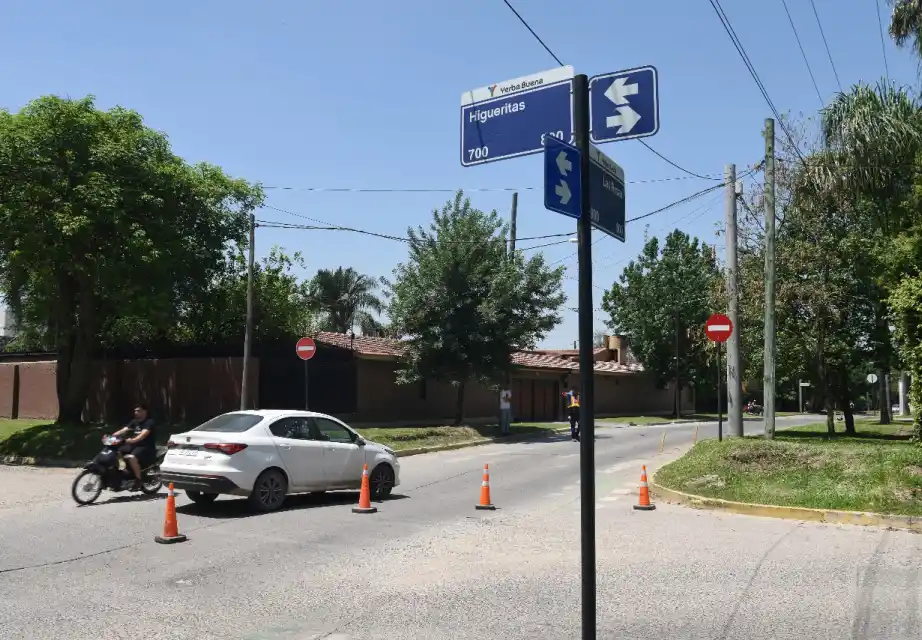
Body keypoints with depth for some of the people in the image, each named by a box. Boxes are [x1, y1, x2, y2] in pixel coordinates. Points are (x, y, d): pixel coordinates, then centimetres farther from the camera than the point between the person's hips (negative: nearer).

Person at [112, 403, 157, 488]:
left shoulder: (149, 422, -11)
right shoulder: (134, 421, 15)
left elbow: (143, 434, -28)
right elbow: (124, 430, 4)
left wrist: (132, 440, -44)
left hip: (147, 448, -8)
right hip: (134, 445, 8)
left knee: (131, 458, -35)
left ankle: (138, 479, -21)